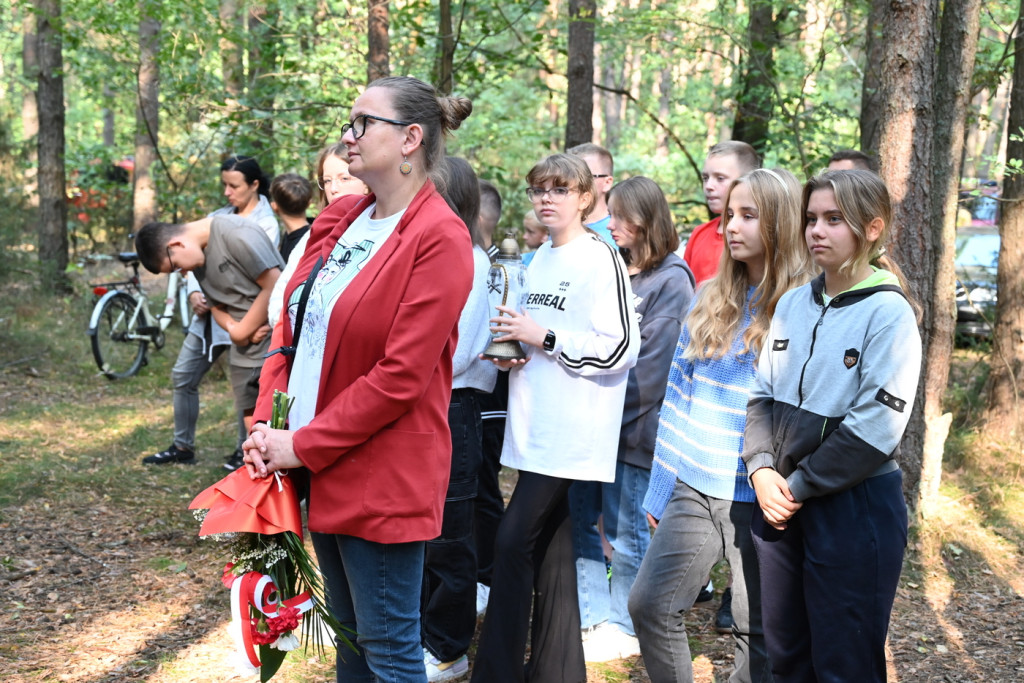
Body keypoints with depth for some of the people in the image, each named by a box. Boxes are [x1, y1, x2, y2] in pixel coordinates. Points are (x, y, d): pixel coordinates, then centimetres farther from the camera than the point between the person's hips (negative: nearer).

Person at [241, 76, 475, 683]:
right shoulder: (340, 219, 9)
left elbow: (400, 376, -20)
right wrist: (266, 423, -1)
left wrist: (302, 446, -15)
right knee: (349, 633, 21)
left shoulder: (440, 238, -16)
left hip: (383, 474, -8)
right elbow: (292, 324, 13)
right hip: (321, 470, 8)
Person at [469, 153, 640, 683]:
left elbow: (619, 348, -16)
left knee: (514, 541, -9)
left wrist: (542, 336, -16)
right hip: (537, 424, 8)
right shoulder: (539, 260, 15)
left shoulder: (600, 259, -10)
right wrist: (510, 348, 6)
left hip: (571, 433, -8)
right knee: (549, 545, 12)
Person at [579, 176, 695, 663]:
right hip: (610, 422, 7)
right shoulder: (619, 271, 11)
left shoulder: (671, 279, -11)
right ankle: (615, 619, 23)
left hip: (640, 424, -7)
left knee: (630, 534, 2)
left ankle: (622, 629, 12)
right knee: (616, 526, 13)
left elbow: (651, 362, -15)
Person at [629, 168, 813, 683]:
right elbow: (678, 394, 11)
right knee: (649, 604, 2)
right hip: (695, 486, 5)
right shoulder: (709, 299, 8)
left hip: (760, 498, -4)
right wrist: (661, 489, 11)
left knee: (756, 631, 7)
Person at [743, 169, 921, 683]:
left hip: (854, 506, -6)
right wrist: (763, 469, -5)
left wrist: (798, 487, -14)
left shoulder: (889, 313, -12)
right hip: (780, 503, 6)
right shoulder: (792, 303, 8)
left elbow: (874, 428, -17)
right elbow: (763, 395, 11)